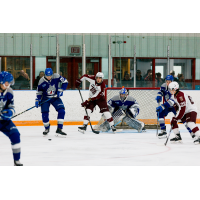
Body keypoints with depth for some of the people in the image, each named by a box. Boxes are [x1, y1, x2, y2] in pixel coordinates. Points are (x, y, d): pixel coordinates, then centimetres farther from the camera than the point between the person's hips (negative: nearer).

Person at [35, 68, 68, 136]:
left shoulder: (56, 77, -17)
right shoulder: (42, 81, -14)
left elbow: (65, 82, -7)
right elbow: (39, 91, 0)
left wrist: (60, 90, -15)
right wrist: (37, 100, -8)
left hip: (55, 97, 1)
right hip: (45, 98, -1)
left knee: (61, 110, -18)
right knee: (44, 113, -12)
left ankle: (59, 129, -16)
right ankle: (47, 128, 18)